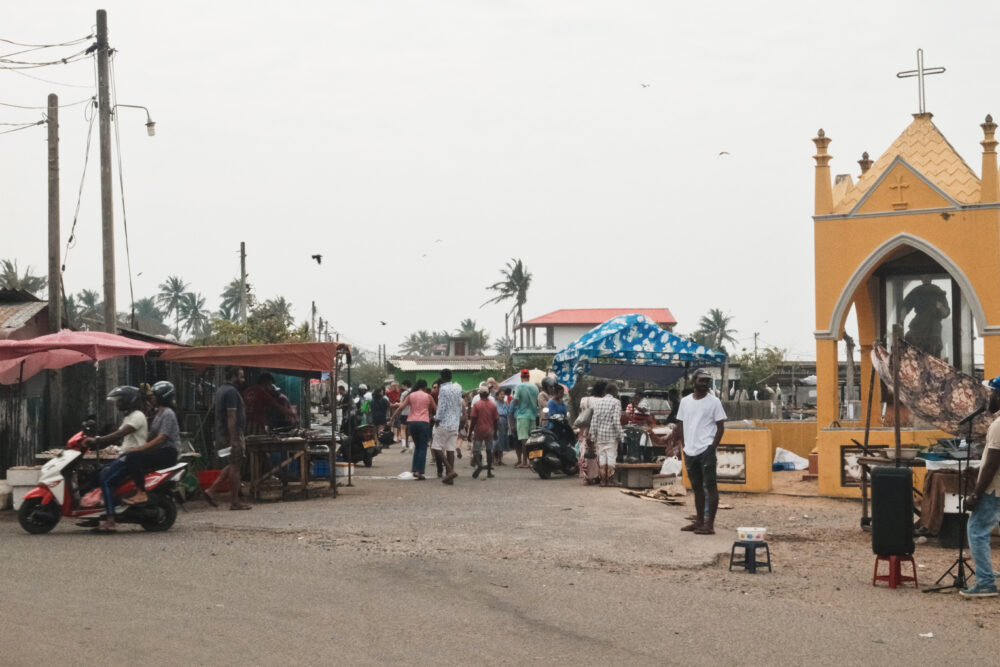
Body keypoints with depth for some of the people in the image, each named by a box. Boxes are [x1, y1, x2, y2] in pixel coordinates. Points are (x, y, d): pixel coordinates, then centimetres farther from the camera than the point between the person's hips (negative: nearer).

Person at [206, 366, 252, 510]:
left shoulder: (221, 389, 17)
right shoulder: (231, 391, -15)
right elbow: (231, 417, -21)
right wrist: (235, 439, -23)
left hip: (222, 434, 10)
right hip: (232, 434, -10)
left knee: (233, 466, 17)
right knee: (235, 467, -3)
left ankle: (211, 490, 12)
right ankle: (234, 502, 1)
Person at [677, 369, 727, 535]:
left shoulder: (714, 402, -2)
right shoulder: (685, 401, 11)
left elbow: (720, 427, -3)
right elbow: (680, 425, 16)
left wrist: (713, 448, -11)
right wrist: (685, 445, 7)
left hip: (706, 450, -5)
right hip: (690, 451, 5)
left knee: (710, 486, -6)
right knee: (697, 487, 13)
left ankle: (710, 524, -7)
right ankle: (699, 521, 22)